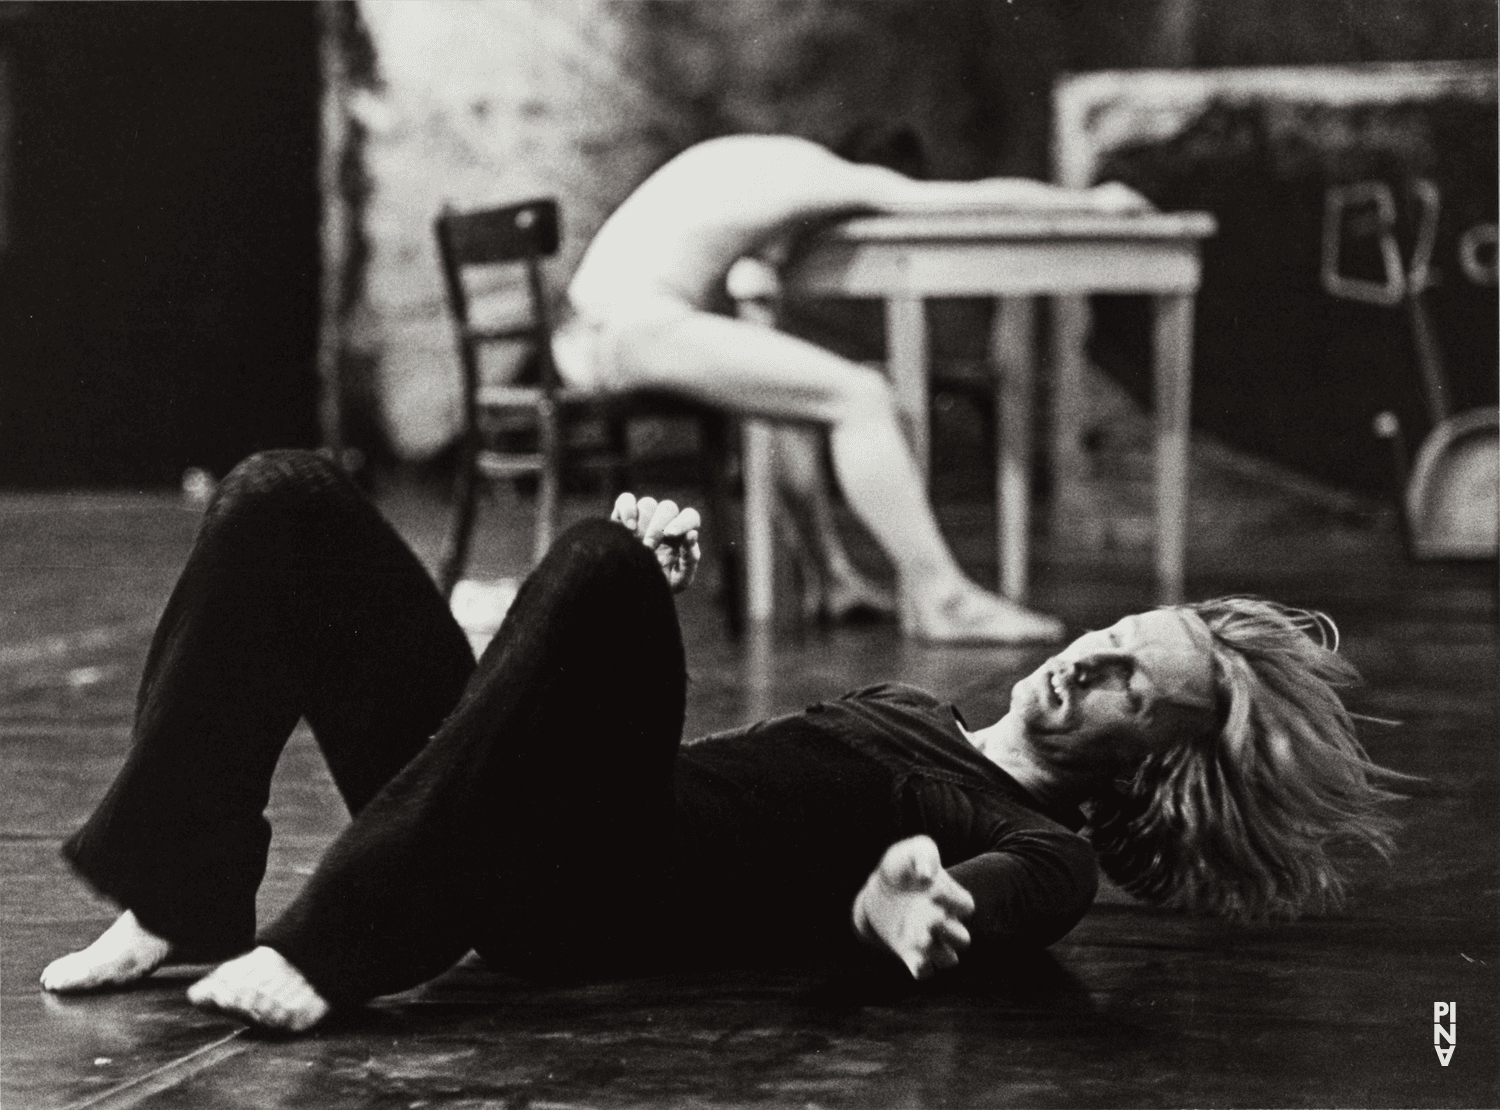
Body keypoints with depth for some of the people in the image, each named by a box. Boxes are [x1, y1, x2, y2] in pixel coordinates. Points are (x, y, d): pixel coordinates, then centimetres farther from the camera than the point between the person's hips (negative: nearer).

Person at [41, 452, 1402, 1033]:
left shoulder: (1042, 852, 3)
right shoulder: (913, 714, 29)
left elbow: (979, 916, -19)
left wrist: (897, 908, -42)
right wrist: (657, 573, 18)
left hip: (593, 898, -8)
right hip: (497, 833, 8)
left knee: (603, 565, -34)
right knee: (287, 503, -4)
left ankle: (333, 949, -31)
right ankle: (185, 898, -11)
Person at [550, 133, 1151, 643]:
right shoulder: (835, 179, 0)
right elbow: (985, 197, 3)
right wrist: (1091, 201, 15)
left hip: (590, 331, 10)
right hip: (640, 326, -10)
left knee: (791, 383, 29)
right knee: (861, 396, -11)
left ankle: (836, 573, 27)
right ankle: (937, 598, -9)